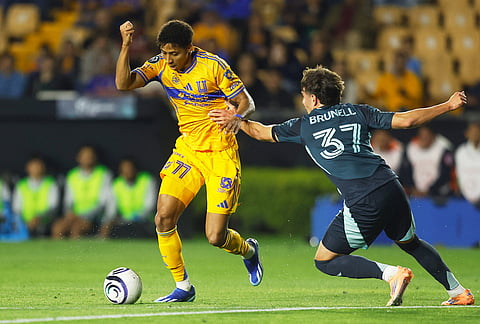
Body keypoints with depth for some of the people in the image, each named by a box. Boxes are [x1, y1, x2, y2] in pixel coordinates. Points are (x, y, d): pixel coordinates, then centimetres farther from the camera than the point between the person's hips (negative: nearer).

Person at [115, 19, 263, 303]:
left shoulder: (213, 66, -14)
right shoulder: (161, 65, -2)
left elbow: (247, 102, -9)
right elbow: (124, 84, -13)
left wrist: (238, 117, -32)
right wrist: (126, 47, -25)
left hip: (221, 154, -5)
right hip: (188, 149, 5)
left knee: (215, 236, -9)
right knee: (164, 217, -13)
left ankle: (248, 250, 28)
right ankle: (183, 287, 4)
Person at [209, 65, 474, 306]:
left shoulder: (304, 126, 12)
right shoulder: (357, 112, 16)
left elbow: (261, 132, 25)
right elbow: (406, 120, 8)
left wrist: (234, 119, 40)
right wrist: (448, 106, 18)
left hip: (361, 204, -5)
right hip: (390, 187, 5)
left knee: (325, 261, 10)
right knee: (411, 242, 30)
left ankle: (391, 273, -9)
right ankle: (457, 291, 24)